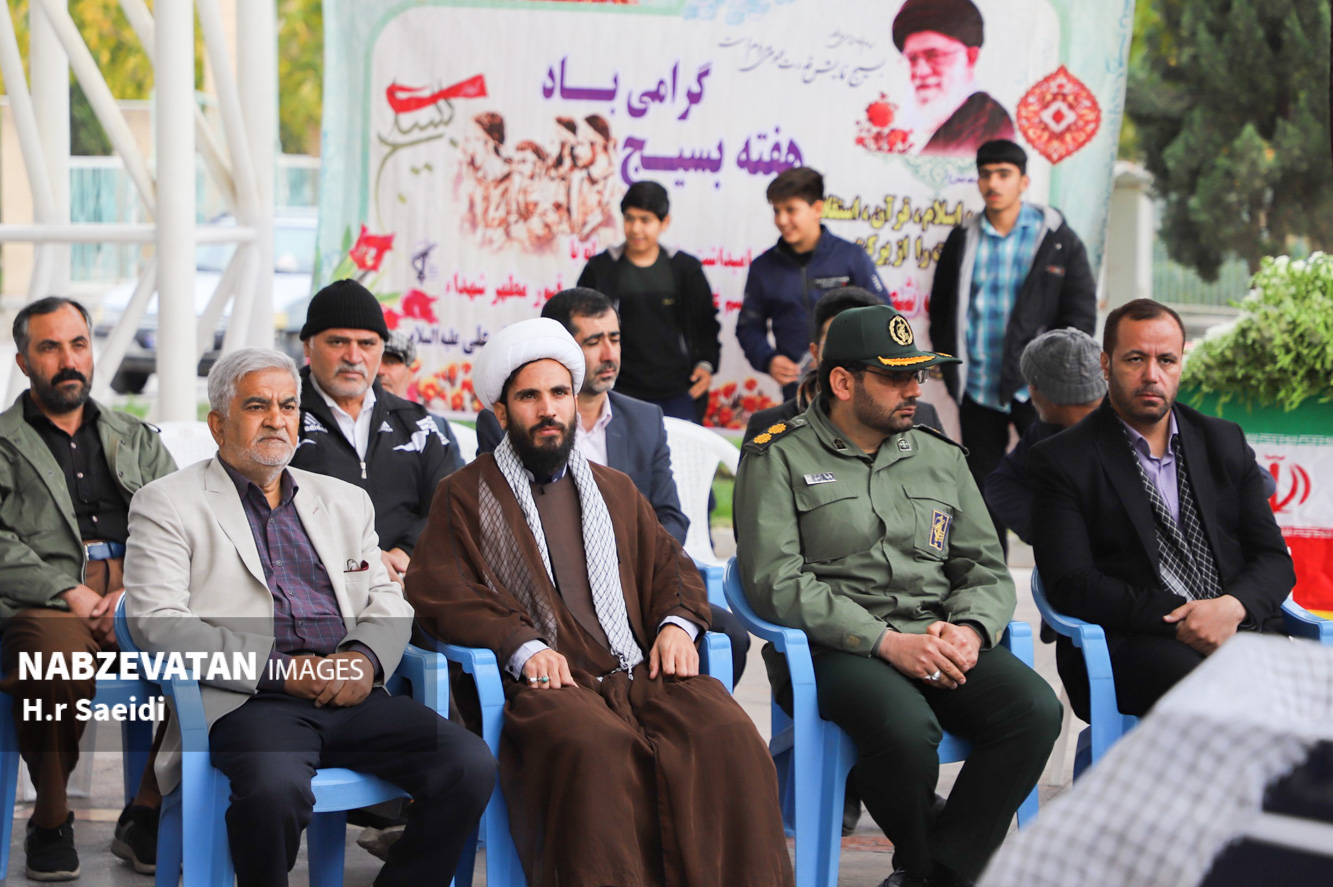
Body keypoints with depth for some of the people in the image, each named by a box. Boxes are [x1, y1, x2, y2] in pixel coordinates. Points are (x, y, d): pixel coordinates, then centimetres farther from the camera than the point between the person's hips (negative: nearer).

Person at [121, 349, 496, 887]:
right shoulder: (167, 505, 9)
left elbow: (386, 602, 21)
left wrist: (364, 659, -4)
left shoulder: (345, 501, 26)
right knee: (276, 788, -38)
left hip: (349, 697, 5)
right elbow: (158, 624, -4)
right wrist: (278, 671, -13)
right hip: (244, 702, -5)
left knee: (471, 765, -20)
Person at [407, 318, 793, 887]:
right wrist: (522, 645, -13)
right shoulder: (465, 495, 15)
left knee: (727, 735, -28)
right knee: (595, 747, -39)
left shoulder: (615, 491, 31)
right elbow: (437, 594, 2)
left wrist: (677, 623, 2)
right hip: (548, 682, -4)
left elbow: (670, 565, 26)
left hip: (638, 670, 4)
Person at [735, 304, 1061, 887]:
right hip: (833, 649, -5)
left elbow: (987, 571, 18)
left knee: (1035, 708, -25)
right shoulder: (780, 459, 3)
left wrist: (970, 631, -7)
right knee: (906, 726, -36)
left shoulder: (941, 457, 20)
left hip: (938, 638, 5)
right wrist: (886, 641, -16)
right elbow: (775, 583, -8)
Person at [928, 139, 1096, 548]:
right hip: (977, 390, 3)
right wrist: (951, 369, 5)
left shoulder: (1058, 239, -2)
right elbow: (940, 310, 15)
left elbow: (1081, 315, -2)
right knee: (983, 489, 10)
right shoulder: (962, 240, 7)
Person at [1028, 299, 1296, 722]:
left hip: (1239, 626, 4)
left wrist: (1231, 607, -10)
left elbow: (1273, 558, 13)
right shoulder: (1061, 461, 5)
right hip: (1129, 644, -4)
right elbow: (1071, 584, -5)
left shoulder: (1225, 442, 19)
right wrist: (1177, 618, -16)